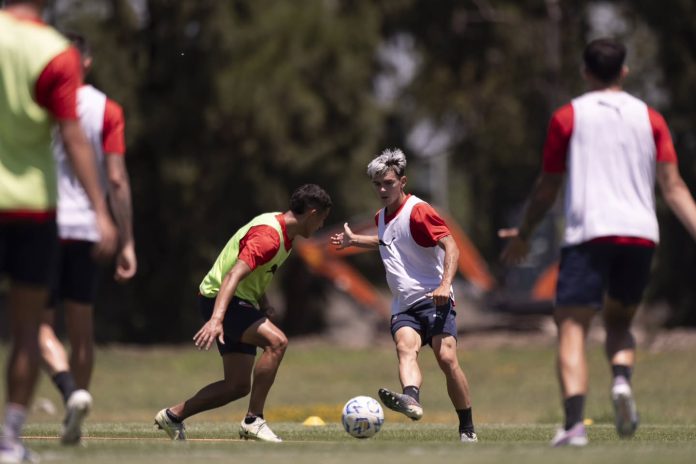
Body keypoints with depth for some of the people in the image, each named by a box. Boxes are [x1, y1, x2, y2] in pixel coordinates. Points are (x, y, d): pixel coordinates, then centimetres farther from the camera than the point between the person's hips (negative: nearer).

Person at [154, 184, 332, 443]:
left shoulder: (285, 232, 9)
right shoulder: (268, 236, -24)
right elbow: (233, 276, -34)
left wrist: (264, 304, 10)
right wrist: (216, 319, -45)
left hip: (241, 302, 10)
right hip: (219, 298, -10)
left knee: (238, 386, 6)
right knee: (276, 341, -28)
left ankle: (173, 416, 18)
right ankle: (253, 421, -23)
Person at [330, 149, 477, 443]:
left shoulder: (417, 211, -7)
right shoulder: (382, 216, 18)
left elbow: (450, 246, -16)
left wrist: (445, 284, -30)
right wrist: (354, 241, 41)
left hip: (433, 300, -6)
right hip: (403, 306, 6)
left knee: (447, 358, -19)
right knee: (406, 347, -25)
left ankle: (467, 429, -7)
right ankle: (411, 399, -55)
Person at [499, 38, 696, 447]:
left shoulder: (569, 117, 7)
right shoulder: (650, 118, 13)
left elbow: (547, 188, 9)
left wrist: (523, 235, 21)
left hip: (588, 234, -3)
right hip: (640, 234, 3)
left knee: (572, 330, -5)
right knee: (619, 322, 22)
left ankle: (575, 422, -26)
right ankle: (622, 379, -10)